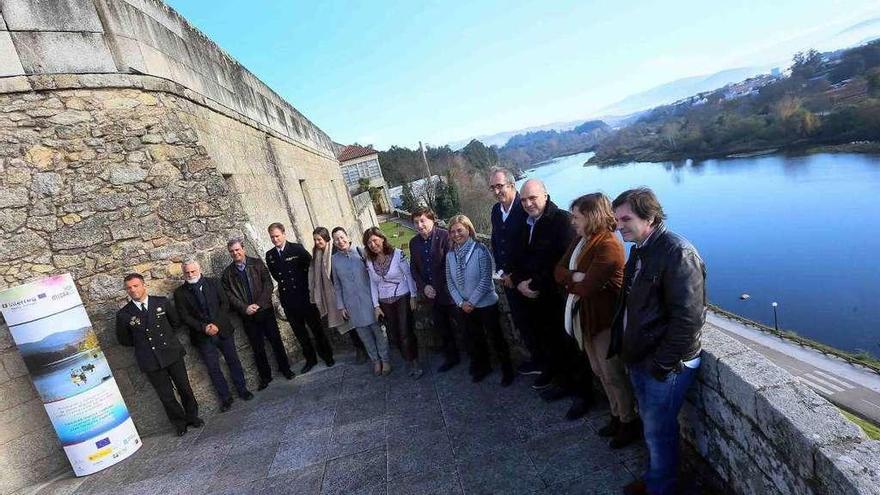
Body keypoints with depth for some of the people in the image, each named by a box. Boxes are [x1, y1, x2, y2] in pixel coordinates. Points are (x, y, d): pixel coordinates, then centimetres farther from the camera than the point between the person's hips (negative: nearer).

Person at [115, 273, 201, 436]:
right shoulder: (124, 314, -6)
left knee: (184, 388, 13)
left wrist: (167, 338, 7)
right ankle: (180, 423, 30)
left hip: (172, 353, 1)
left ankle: (192, 416, 35)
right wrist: (142, 343, 4)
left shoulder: (162, 302, -3)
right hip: (151, 361, -1)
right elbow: (123, 339, 8)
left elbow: (175, 322, 12)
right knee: (166, 396, 10)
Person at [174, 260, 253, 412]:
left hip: (223, 330, 1)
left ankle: (242, 389, 27)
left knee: (233, 360, 11)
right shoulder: (179, 293, -2)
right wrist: (204, 327, -17)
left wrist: (216, 324, -14)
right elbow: (185, 316, -5)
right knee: (213, 368, 5)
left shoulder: (213, 282, 1)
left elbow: (224, 303, -3)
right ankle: (225, 397, 20)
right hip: (203, 336, -1)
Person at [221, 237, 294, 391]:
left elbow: (268, 284, -5)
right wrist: (245, 308, -14)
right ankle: (265, 377, 21)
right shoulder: (227, 273, 4)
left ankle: (285, 368, 24)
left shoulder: (257, 263, 0)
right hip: (247, 315, 1)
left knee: (276, 340, 7)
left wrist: (259, 303, -14)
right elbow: (229, 295, 0)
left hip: (265, 310, -1)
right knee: (257, 348, 8)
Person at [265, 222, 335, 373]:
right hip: (287, 299, 4)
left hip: (304, 295, -4)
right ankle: (310, 359, 27)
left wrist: (301, 280, -2)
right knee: (299, 332, 12)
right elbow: (275, 274, 15)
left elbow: (311, 264, -4)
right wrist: (284, 283, 5)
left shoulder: (297, 248, -8)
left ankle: (327, 356, 23)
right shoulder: (269, 255, 5)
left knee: (316, 328, 7)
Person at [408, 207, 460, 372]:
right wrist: (424, 287, -5)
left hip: (449, 291, -5)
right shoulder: (414, 242, 5)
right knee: (441, 327, 17)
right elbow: (414, 268, 9)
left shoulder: (444, 236, -14)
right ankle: (451, 357, 35)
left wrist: (438, 288, -15)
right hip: (431, 294, 6)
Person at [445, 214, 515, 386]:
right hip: (464, 306, 5)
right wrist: (460, 302, -8)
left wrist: (471, 302, -16)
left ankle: (507, 370, 26)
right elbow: (450, 282, 2)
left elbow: (486, 279, -18)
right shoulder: (450, 255, -1)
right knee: (474, 339, 19)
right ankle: (482, 367, 40)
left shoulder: (480, 250, -16)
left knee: (496, 338, 7)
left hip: (485, 304, -5)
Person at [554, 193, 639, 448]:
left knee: (613, 375, 9)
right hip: (584, 316, 9)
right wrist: (577, 278, -18)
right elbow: (559, 271, 1)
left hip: (604, 319, -8)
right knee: (600, 372, 21)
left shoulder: (609, 246, -24)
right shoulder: (581, 240, 4)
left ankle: (629, 423, 31)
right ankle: (617, 416, 40)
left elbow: (586, 288, -28)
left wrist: (569, 280, -9)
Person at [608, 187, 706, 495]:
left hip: (665, 366, -8)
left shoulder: (678, 253, -20)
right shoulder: (640, 250, 7)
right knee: (651, 424, 22)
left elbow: (688, 318, -24)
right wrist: (622, 348, 11)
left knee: (658, 431, 8)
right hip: (638, 359, 8)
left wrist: (661, 365, -18)